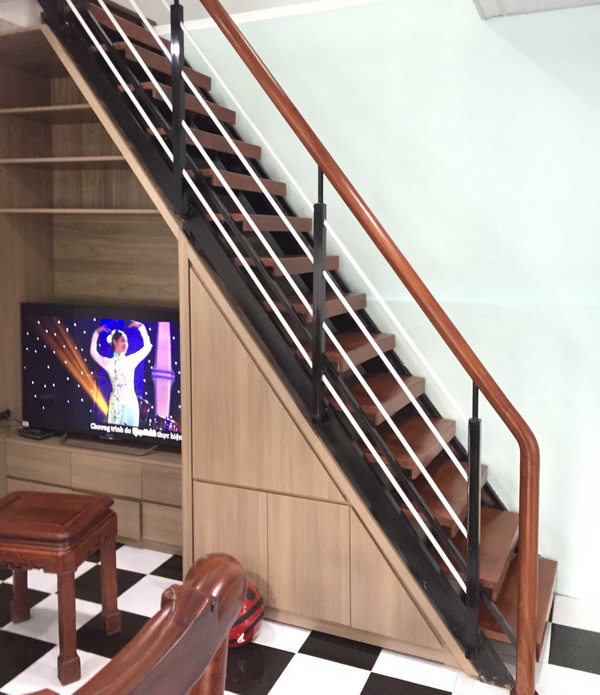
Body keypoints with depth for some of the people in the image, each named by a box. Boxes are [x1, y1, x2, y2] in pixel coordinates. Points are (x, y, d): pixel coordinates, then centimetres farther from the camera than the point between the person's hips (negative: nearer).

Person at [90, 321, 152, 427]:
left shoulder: (131, 360, 12)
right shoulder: (109, 363, 6)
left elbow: (147, 346, 10)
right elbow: (93, 353, -6)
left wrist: (141, 327, 8)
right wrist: (96, 333, -3)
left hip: (132, 401, 2)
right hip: (117, 402, -2)